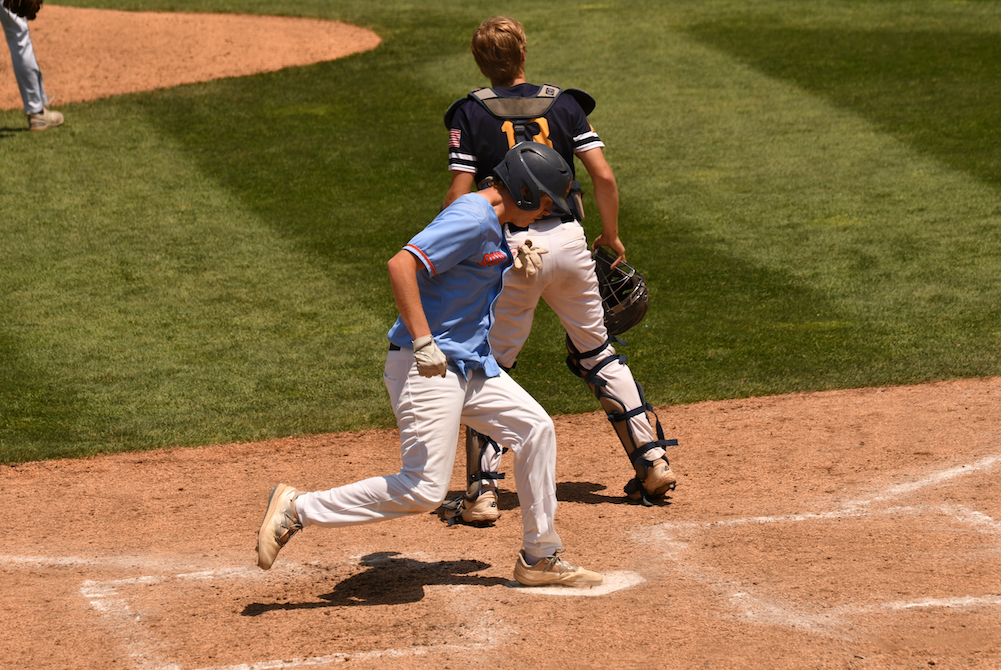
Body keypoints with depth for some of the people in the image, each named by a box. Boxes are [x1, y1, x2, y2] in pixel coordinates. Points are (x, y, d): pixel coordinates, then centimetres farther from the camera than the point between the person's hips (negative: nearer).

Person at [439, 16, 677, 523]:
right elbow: (603, 176, 0)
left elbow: (460, 196, -9)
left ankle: (481, 492, -2)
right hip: (569, 241, 3)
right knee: (598, 353, 19)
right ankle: (653, 463, 18)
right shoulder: (562, 104, 5)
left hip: (510, 251, -3)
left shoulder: (471, 112, -2)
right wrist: (612, 235, 13)